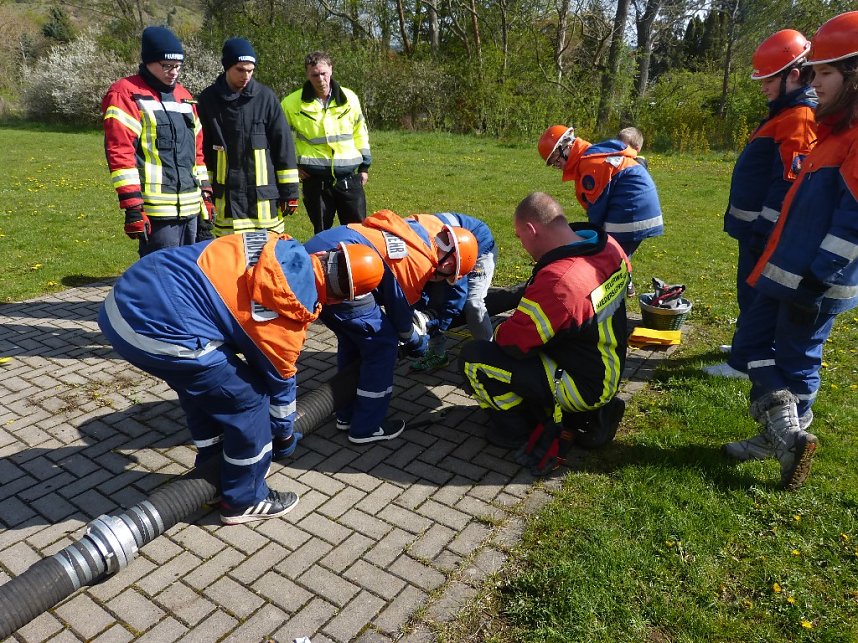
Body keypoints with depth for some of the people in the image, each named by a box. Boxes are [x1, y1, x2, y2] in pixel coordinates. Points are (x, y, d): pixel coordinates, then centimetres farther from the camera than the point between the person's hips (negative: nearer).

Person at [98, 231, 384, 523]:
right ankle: (244, 499, 24)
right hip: (159, 327, -9)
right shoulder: (294, 303, -11)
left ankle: (215, 474, 46)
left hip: (125, 296, 9)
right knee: (248, 401, 5)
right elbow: (278, 376, 4)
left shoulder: (284, 250, 10)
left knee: (203, 386, 27)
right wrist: (285, 435, 22)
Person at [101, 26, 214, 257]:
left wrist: (206, 195, 18)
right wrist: (132, 208, -17)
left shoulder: (184, 97, 19)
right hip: (156, 211, -7)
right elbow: (119, 153, -11)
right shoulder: (126, 94, -4)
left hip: (191, 208, 7)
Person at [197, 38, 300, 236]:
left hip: (264, 194, -1)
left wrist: (289, 190, -2)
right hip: (227, 196, 1)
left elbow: (283, 144, 1)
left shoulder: (265, 97, 1)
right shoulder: (208, 99, 5)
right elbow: (203, 148, 11)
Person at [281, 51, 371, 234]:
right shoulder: (292, 103, -3)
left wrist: (365, 165, 12)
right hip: (315, 180, -1)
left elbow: (360, 133, 14)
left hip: (349, 177, 2)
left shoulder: (349, 98, 4)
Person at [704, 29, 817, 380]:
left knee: (753, 292, -2)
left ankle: (744, 363, 8)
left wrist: (763, 230, -23)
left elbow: (789, 183, -24)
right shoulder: (787, 112, 15)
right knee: (751, 290, 18)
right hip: (757, 222, 10)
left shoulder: (800, 118, -17)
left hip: (765, 226, -10)